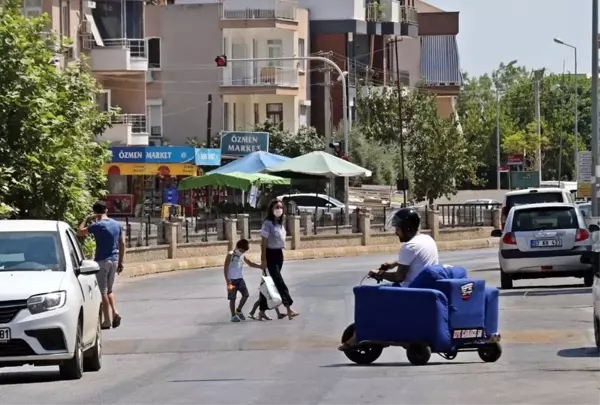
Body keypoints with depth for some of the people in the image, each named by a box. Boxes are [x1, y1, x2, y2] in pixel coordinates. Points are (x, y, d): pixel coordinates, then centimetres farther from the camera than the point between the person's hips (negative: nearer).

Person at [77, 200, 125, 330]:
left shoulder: (98, 226, -13)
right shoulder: (117, 224, 6)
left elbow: (80, 232, -7)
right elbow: (122, 244, 10)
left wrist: (87, 219, 3)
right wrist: (120, 262, 16)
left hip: (102, 261, -6)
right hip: (114, 260, 6)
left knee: (103, 292, 1)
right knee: (109, 290, 19)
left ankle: (107, 321, 1)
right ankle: (115, 313, -1)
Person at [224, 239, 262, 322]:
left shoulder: (242, 256, 9)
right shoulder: (231, 255, -10)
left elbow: (250, 263, 20)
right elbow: (225, 268, -12)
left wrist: (261, 267, 8)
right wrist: (227, 281, -17)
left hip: (240, 279, 6)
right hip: (232, 279, -6)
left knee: (245, 294, -1)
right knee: (232, 298, -2)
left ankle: (238, 310, 18)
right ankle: (233, 316, 5)